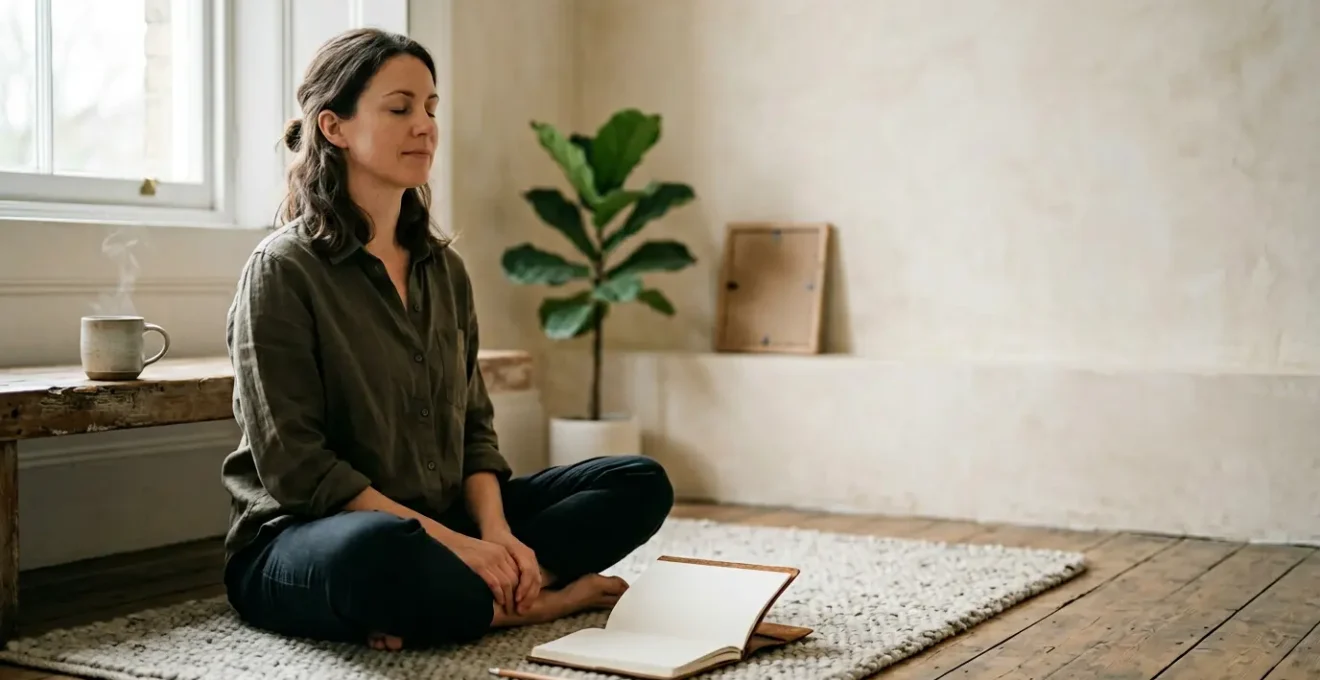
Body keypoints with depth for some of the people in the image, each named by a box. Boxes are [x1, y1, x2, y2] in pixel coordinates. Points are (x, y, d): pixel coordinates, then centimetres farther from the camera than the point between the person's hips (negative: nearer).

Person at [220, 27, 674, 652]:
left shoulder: (444, 270, 10)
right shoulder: (283, 270, -10)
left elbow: (472, 427, 10)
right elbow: (295, 466, -16)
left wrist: (494, 531, -11)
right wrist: (451, 542, -21)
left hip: (444, 523, 7)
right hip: (302, 539, -7)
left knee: (641, 483, -4)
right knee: (380, 550, -43)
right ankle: (527, 599, -16)